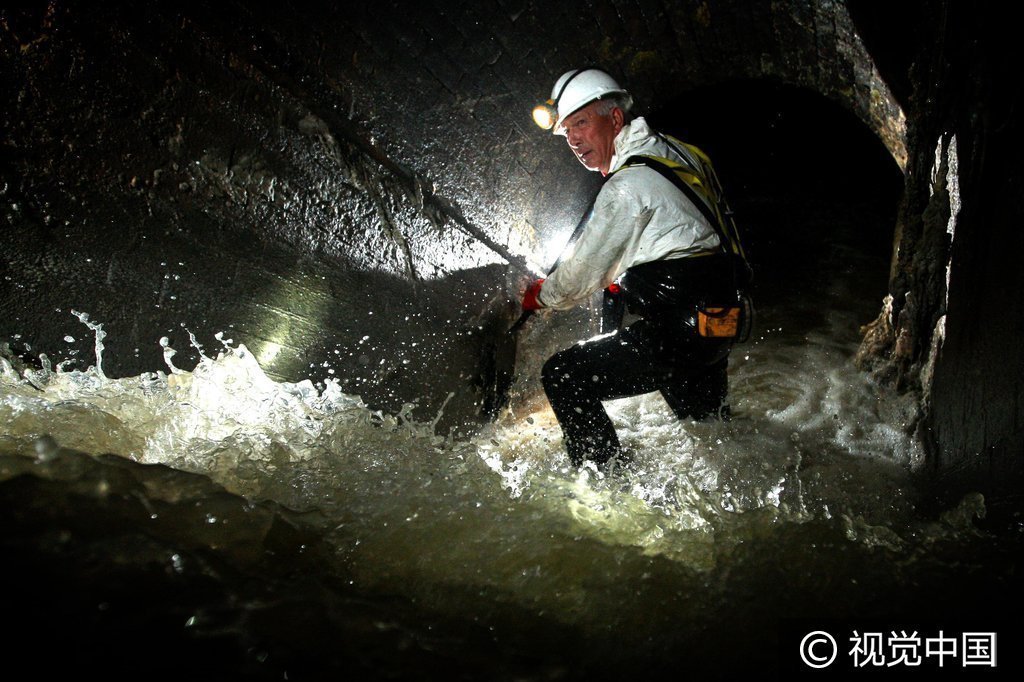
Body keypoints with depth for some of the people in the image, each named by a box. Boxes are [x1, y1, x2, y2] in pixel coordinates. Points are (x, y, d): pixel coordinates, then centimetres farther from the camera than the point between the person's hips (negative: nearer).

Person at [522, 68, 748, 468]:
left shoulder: (626, 187, -19)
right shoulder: (673, 150, 9)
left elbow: (581, 276, -12)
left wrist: (538, 296, 8)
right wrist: (620, 280, 20)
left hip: (679, 334, -10)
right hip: (719, 320, 10)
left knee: (563, 377, -9)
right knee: (706, 423, 28)